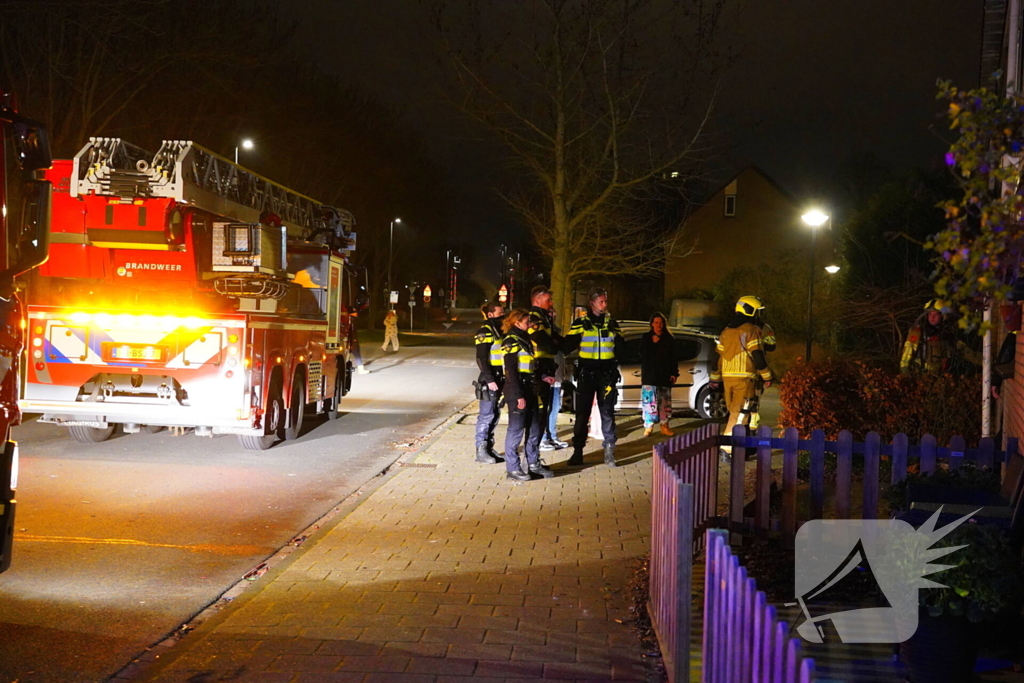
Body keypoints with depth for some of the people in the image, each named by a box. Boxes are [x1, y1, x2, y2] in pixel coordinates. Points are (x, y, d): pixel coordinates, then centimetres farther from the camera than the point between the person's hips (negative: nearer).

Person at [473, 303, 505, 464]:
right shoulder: (485, 332, -10)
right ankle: (481, 451, 0)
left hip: (499, 378, 8)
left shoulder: (500, 330, 15)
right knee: (487, 415, -5)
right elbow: (481, 358, -16)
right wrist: (489, 379, -22)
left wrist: (505, 378, 17)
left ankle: (489, 447, 19)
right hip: (489, 379, -8)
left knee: (495, 414, 11)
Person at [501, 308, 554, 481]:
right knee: (516, 429, -4)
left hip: (529, 390, 9)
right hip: (517, 392, -9)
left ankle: (533, 463, 23)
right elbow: (511, 371, -16)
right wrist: (519, 395, -20)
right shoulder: (511, 341, -11)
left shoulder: (525, 339, 17)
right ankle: (512, 468, 3)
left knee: (534, 428, 13)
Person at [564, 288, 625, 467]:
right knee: (582, 413, 1)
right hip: (587, 371, -2)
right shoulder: (581, 323, 1)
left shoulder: (611, 322, 9)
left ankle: (609, 450, 6)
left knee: (607, 412, 1)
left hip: (607, 372, 2)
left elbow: (620, 349, 12)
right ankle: (578, 451, 6)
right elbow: (567, 347, -3)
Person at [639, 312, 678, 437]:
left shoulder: (669, 339, 6)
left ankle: (665, 425, 8)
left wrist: (674, 373, -2)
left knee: (665, 401, 2)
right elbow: (642, 355, 5)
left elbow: (673, 358, 5)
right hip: (649, 375, 0)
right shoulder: (645, 338, 8)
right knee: (649, 400, -5)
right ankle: (649, 426, -4)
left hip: (664, 375, 0)